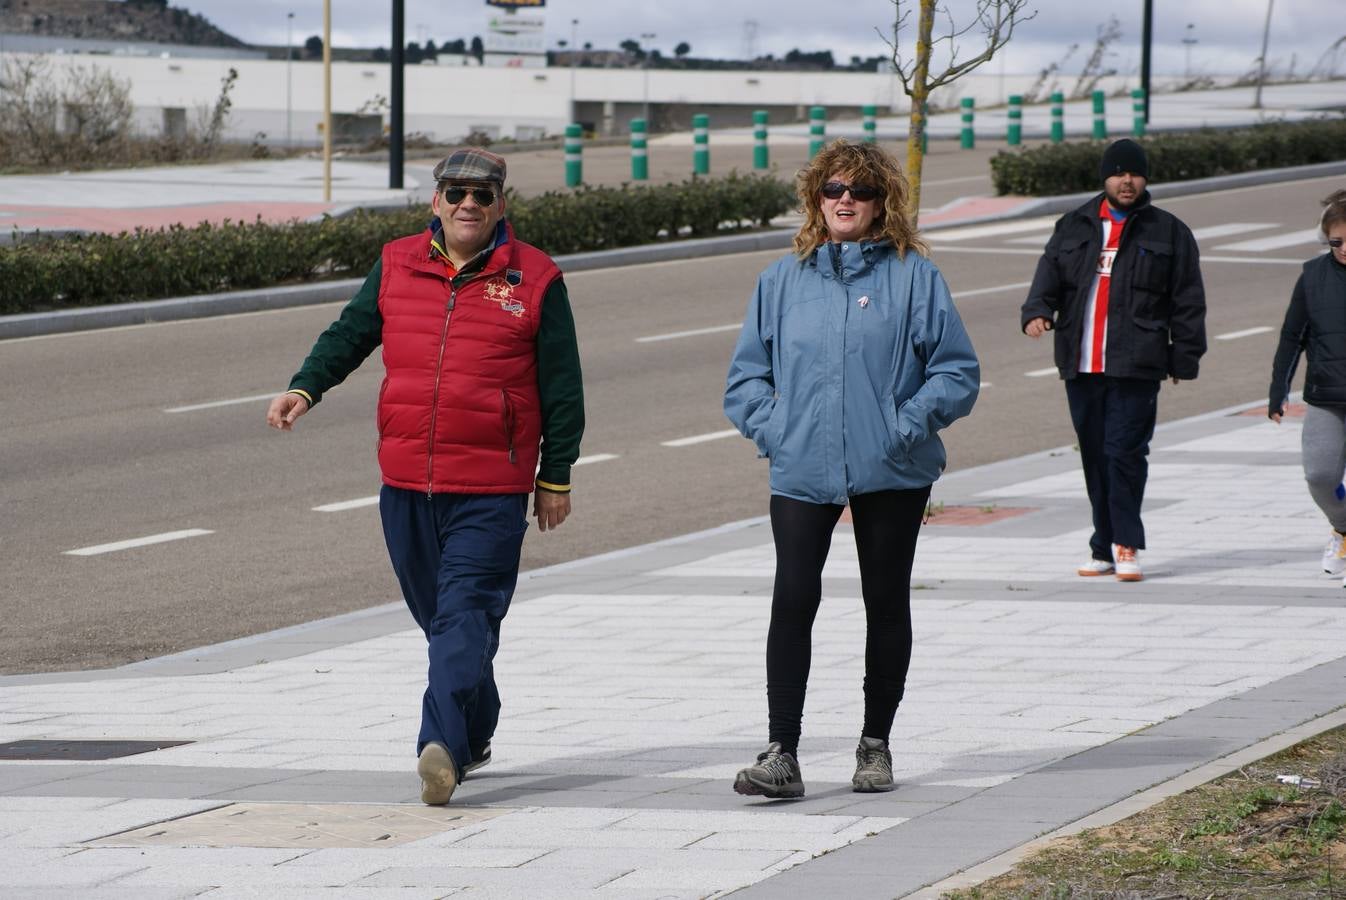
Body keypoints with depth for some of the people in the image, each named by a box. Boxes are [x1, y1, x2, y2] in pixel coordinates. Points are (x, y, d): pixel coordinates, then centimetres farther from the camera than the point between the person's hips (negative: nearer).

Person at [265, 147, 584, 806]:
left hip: (492, 491, -4)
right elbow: (349, 335, 14)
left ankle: (441, 747, -25)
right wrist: (305, 387, -5)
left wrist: (556, 479, 5)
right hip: (405, 485, 4)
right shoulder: (397, 266, 9)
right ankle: (475, 733, 28)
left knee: (464, 617, -15)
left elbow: (561, 388, 5)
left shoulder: (534, 280, 1)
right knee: (438, 619, 13)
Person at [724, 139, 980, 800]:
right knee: (792, 602, -10)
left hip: (892, 472, -1)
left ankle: (876, 744, 22)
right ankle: (781, 753, -11)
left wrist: (911, 422, -13)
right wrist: (769, 426, -4)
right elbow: (746, 371, 12)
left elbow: (957, 371, 0)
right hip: (802, 470, 1)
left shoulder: (913, 276, 1)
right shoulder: (784, 279, 8)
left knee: (886, 603, 9)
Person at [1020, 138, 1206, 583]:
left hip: (1136, 367, -4)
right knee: (1094, 457, 8)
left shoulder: (1168, 232, 6)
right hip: (1081, 366, 4)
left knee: (1124, 452, -13)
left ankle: (1126, 546, -8)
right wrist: (1038, 310, -13)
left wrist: (1184, 357, 1)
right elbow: (1049, 274, 8)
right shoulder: (1074, 227, 14)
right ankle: (1105, 548, 15)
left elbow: (1187, 301, 6)